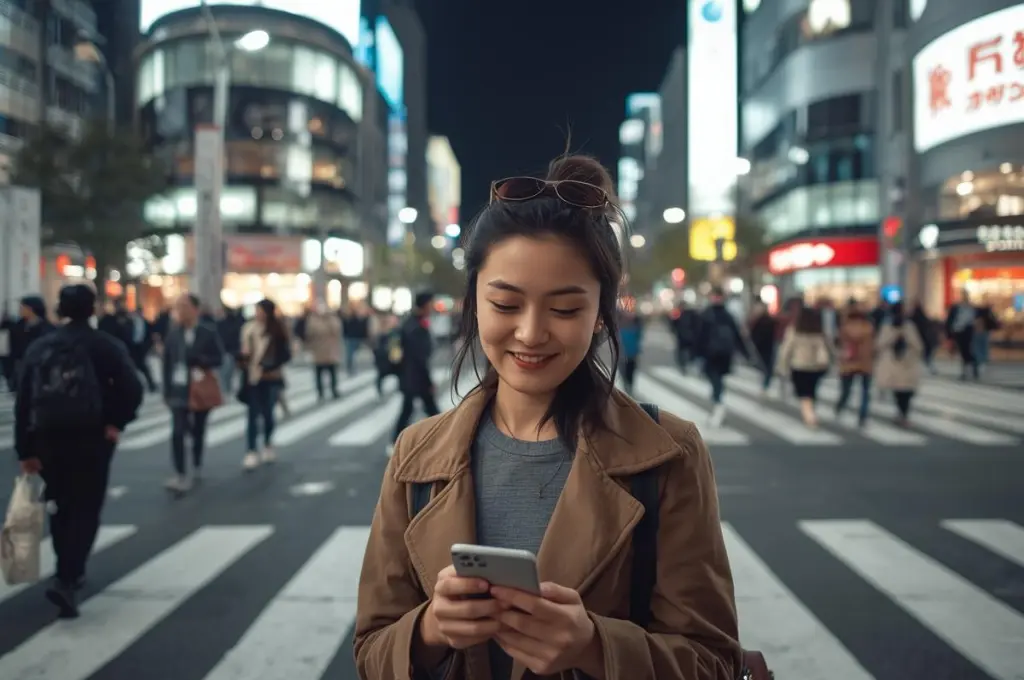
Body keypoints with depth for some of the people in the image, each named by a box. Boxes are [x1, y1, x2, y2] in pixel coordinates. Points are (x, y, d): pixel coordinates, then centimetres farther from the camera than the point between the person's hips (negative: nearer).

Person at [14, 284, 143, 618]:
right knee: (86, 510, 2)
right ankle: (65, 580, -12)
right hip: (91, 438, -3)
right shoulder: (107, 345, -2)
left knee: (60, 507, 20)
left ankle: (70, 572, 31)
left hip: (48, 438, 4)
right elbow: (132, 389, -16)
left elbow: (23, 402, 4)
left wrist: (25, 450, 6)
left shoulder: (39, 347, 7)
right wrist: (116, 423, -5)